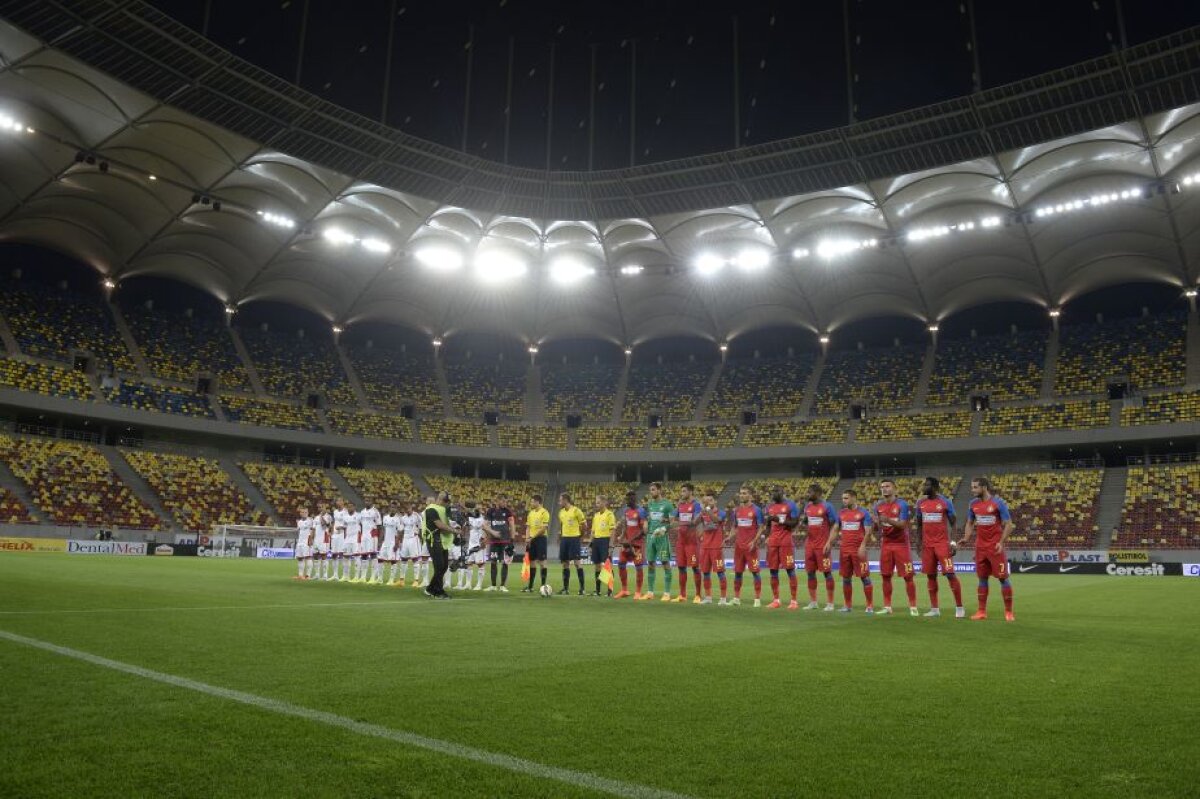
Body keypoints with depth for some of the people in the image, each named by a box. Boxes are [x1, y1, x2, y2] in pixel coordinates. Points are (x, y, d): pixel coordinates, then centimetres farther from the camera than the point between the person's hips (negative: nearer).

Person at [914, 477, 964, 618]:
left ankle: (959, 608, 1)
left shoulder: (946, 502, -5)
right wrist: (919, 542, 11)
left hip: (942, 543, -5)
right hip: (927, 544, 5)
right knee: (930, 575, 6)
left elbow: (953, 524, -3)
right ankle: (934, 609, 13)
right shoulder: (921, 503, 8)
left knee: (950, 574, -8)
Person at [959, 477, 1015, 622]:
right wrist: (966, 539, 0)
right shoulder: (974, 504, 6)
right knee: (982, 578, 8)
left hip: (995, 547, -5)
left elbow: (1008, 524, -9)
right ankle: (982, 611, 13)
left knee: (1003, 577, -1)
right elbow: (970, 523, 15)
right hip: (980, 546, 5)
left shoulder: (998, 503, -10)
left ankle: (1008, 612, 7)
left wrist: (1001, 542, -20)